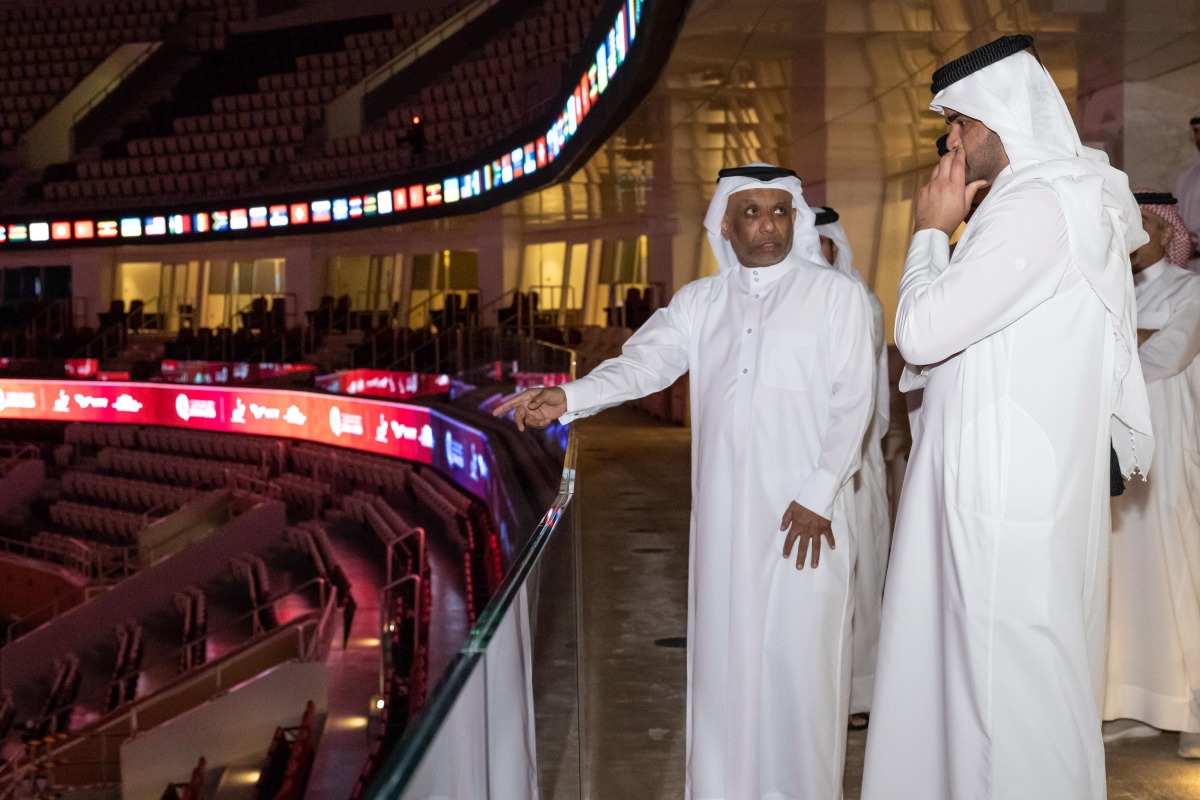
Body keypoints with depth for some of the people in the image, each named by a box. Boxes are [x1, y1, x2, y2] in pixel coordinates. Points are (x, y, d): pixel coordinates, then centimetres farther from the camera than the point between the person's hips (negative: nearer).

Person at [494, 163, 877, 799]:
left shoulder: (836, 295, 5)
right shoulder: (700, 302, 13)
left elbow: (853, 401, -1)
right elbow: (642, 364, -1)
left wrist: (819, 495, -9)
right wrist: (568, 399, -20)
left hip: (806, 516, -3)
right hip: (724, 518, 3)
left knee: (799, 659, -2)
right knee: (723, 656, 5)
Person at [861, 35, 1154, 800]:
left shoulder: (1036, 209, -17)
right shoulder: (1070, 202, 15)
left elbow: (923, 329, -18)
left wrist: (933, 230, -7)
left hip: (1007, 498, -10)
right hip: (1003, 482, 10)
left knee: (1010, 677, -2)